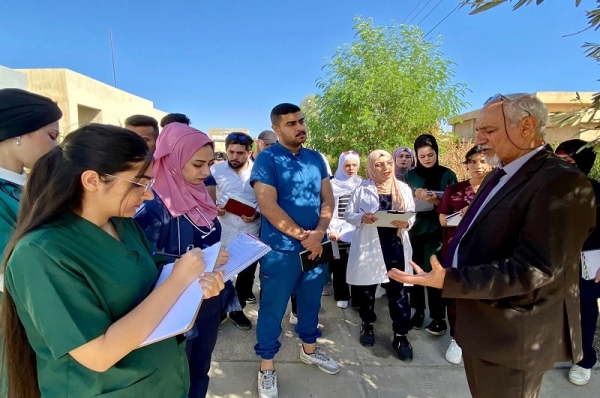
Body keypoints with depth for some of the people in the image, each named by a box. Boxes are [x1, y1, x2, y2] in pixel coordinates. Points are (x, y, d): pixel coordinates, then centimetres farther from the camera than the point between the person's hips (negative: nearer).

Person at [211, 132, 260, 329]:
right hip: (224, 231, 0)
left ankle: (238, 309, 32)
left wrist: (257, 214, -19)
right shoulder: (216, 170, 0)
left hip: (250, 232, 0)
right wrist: (214, 208, -14)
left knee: (247, 272, 12)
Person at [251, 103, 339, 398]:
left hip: (316, 247, 6)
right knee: (273, 308, 8)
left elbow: (327, 198, 4)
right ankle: (267, 366, 28)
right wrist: (303, 236, -17)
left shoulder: (315, 158, 6)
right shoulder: (267, 159, -10)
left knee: (311, 301, 21)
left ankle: (309, 349, 43)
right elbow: (268, 207, -18)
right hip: (280, 249, -5)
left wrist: (319, 232, -13)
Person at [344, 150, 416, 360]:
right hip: (368, 245, -1)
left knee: (398, 291, 3)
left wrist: (406, 223, -16)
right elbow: (348, 214, 1)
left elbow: (412, 214, 6)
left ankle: (401, 335, 18)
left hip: (395, 246, 1)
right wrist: (362, 218, -19)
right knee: (367, 289, 12)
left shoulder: (403, 188, 6)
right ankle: (367, 325, 34)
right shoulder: (362, 189, 0)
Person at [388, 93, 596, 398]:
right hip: (481, 324, 9)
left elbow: (532, 270, -28)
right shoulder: (499, 176, 9)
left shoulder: (562, 183, -21)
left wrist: (448, 281, -32)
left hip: (510, 334, -8)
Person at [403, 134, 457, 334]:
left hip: (436, 232, -2)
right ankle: (418, 311, 23)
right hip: (413, 230, 3)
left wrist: (436, 201, -20)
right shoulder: (410, 176, 6)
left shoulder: (448, 175, 0)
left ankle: (438, 318, 12)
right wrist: (415, 197, -15)